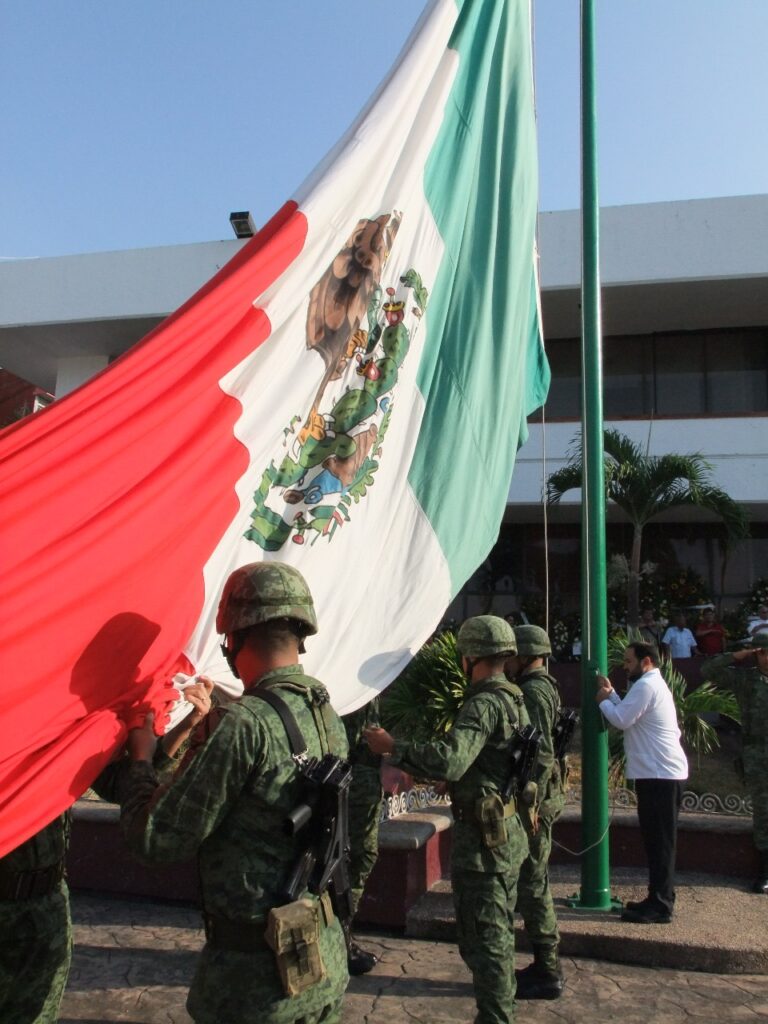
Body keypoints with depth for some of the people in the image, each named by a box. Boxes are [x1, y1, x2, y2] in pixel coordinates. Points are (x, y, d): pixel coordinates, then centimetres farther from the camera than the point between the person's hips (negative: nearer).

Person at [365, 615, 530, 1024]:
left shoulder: (484, 704, -21)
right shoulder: (514, 700, 10)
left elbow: (449, 760, -34)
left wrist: (393, 747, -23)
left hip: (482, 837, -10)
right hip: (510, 833, 10)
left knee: (482, 938, 1)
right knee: (498, 932, 22)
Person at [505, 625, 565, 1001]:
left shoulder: (533, 693, -18)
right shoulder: (543, 688, 13)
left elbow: (541, 755, -24)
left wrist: (529, 807, -24)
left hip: (533, 799, -10)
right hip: (538, 796, 10)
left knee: (531, 885, -1)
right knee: (534, 883, 17)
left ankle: (547, 975, 9)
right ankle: (546, 965, 27)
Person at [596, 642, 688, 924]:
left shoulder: (646, 686, -14)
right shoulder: (653, 684, 20)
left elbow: (621, 719, -17)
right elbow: (628, 715, 18)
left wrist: (603, 699, -1)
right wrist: (611, 693, 12)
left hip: (660, 775, -11)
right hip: (660, 773, 11)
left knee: (659, 842, -5)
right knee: (656, 840, 15)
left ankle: (660, 907, 0)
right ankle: (658, 900, 23)